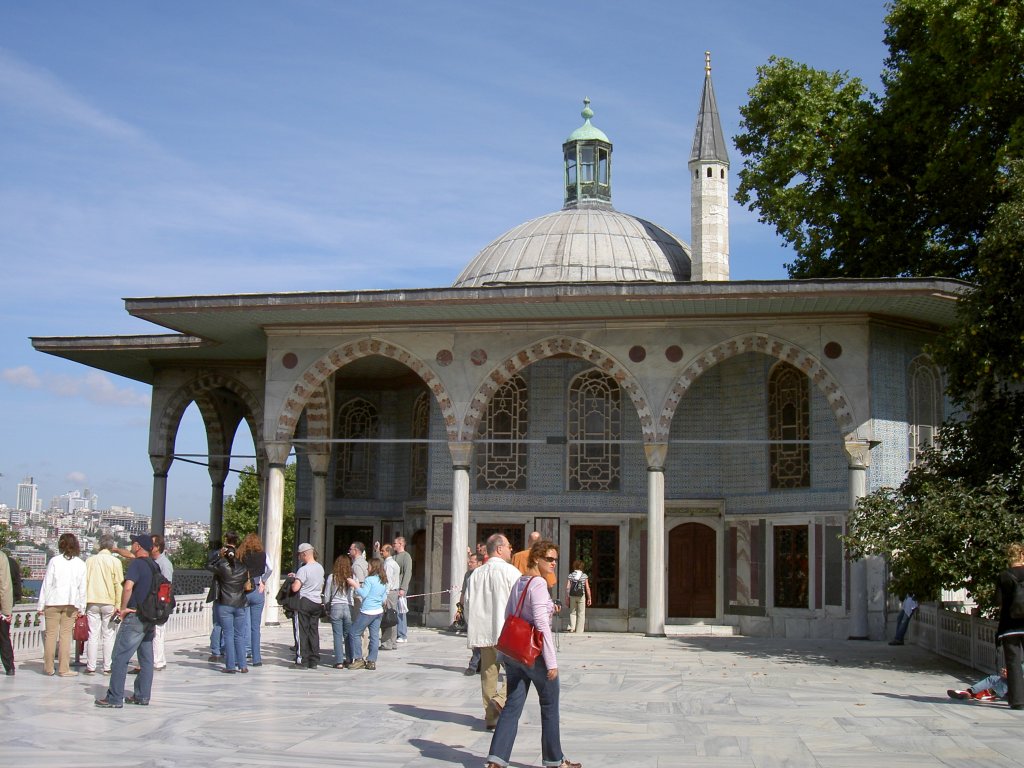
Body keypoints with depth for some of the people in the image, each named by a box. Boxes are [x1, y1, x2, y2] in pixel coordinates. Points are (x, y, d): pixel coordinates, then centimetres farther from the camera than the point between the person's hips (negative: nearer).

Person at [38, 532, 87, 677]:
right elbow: (82, 587, 4)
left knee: (50, 634, 6)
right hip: (71, 603, 1)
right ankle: (64, 668, 2)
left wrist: (41, 605, 2)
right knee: (66, 634, 3)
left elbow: (47, 583, -2)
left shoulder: (54, 561, -3)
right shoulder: (80, 563, 2)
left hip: (53, 602, -1)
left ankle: (48, 668, 11)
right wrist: (81, 607, 11)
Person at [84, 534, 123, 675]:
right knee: (108, 636, 4)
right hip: (109, 602, -2)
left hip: (92, 602, 2)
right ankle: (107, 667, 4)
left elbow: (84, 582, 8)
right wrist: (118, 605, -4)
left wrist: (83, 602, 15)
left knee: (93, 635, 5)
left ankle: (91, 667, 4)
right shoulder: (115, 562, -3)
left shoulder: (90, 560, 6)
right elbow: (118, 584, -7)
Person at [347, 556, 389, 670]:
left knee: (353, 633, 3)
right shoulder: (384, 581, 10)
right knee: (374, 636, 7)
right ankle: (371, 661, 7)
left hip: (367, 611, -8)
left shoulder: (370, 579, -12)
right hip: (379, 611, 8)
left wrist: (355, 585, -8)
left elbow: (363, 594, -16)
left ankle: (358, 660, 0)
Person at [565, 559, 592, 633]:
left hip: (572, 596, 1)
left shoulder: (570, 575, 0)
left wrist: (567, 598, 3)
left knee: (572, 612, 13)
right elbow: (587, 588, -4)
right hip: (581, 597, -1)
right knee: (581, 614, 6)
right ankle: (579, 630, 4)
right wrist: (589, 598, 3)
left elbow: (567, 587, -5)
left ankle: (572, 627, -6)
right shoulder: (584, 576, -1)